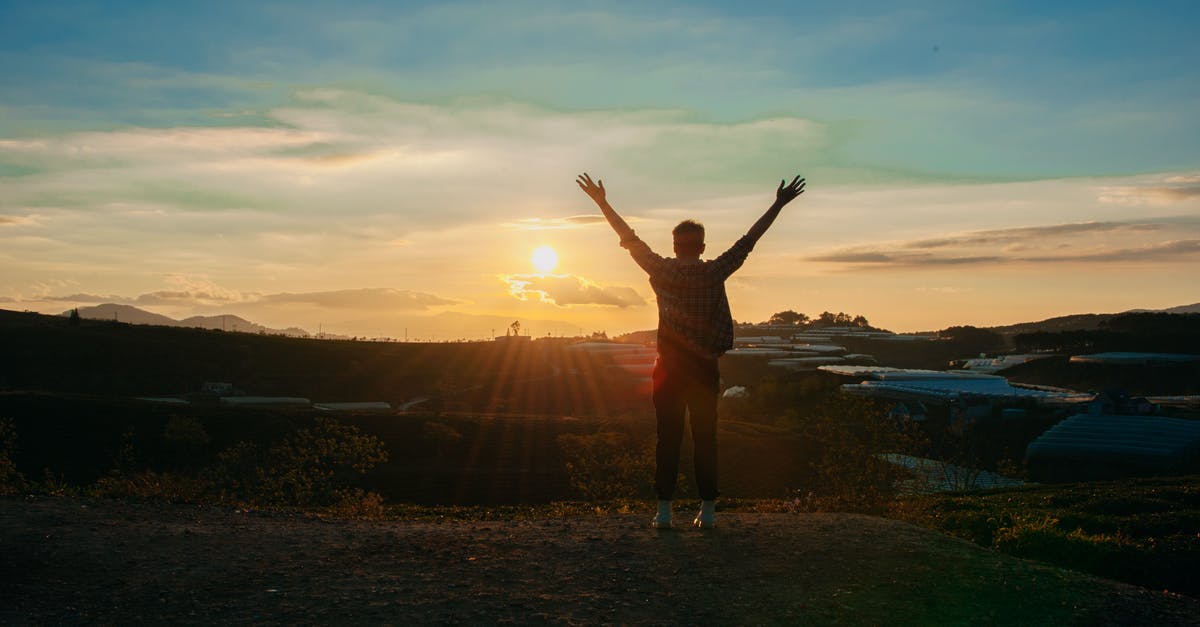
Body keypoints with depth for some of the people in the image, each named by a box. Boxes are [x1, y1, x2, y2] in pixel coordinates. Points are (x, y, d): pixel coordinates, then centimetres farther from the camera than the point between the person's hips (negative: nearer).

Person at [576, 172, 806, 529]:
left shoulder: (662, 271, -3)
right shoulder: (714, 273, -2)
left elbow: (629, 238, 3)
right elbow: (749, 240, 2)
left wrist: (602, 203, 11)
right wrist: (778, 205, 8)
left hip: (669, 368, 0)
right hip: (705, 368, 0)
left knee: (668, 438, 3)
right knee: (705, 438, 4)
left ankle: (664, 510, 2)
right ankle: (707, 512, 5)